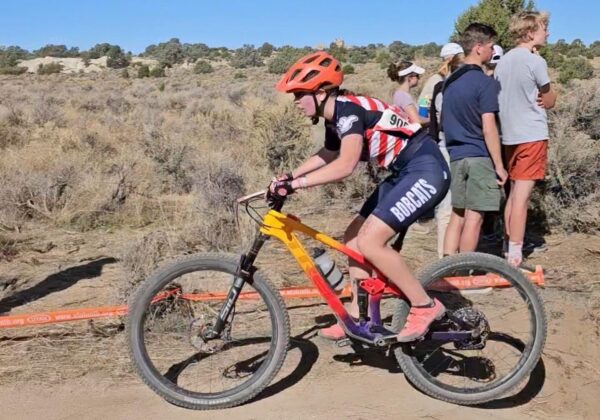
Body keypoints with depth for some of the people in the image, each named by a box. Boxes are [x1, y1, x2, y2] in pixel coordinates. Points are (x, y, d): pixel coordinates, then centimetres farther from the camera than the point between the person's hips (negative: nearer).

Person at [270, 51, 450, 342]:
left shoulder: (348, 109, -20)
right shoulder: (335, 117, 9)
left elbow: (346, 165, -34)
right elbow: (328, 155, 29)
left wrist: (296, 184, -31)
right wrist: (290, 175, 22)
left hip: (426, 170, -10)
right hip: (404, 173, 10)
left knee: (369, 241, -18)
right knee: (354, 238, 9)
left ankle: (425, 306, -3)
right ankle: (358, 317, 18)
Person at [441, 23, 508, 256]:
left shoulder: (450, 81, 12)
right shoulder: (485, 82, -12)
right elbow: (488, 128, -16)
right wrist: (499, 165, -11)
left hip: (455, 156, 7)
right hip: (479, 156, -7)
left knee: (457, 215, 12)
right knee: (474, 217, -1)